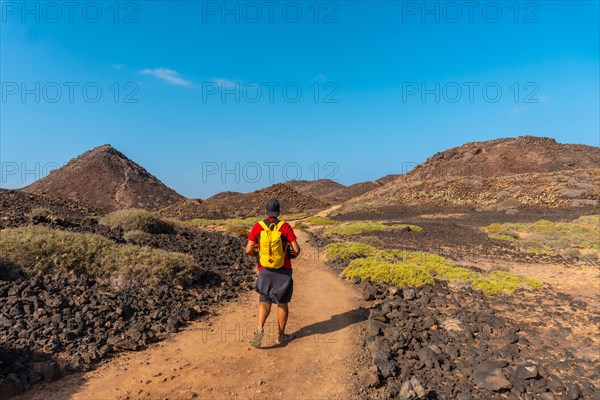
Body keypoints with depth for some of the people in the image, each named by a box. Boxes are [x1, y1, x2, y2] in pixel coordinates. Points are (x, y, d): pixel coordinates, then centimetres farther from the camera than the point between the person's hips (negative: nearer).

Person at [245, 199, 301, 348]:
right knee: (282, 303, 14)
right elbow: (296, 249, -13)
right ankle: (281, 335, 25)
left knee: (264, 302, 13)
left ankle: (260, 328, -11)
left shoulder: (257, 227, -5)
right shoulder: (285, 226, -9)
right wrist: (293, 255, 11)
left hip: (265, 270, 1)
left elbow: (249, 250, -8)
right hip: (283, 271, -1)